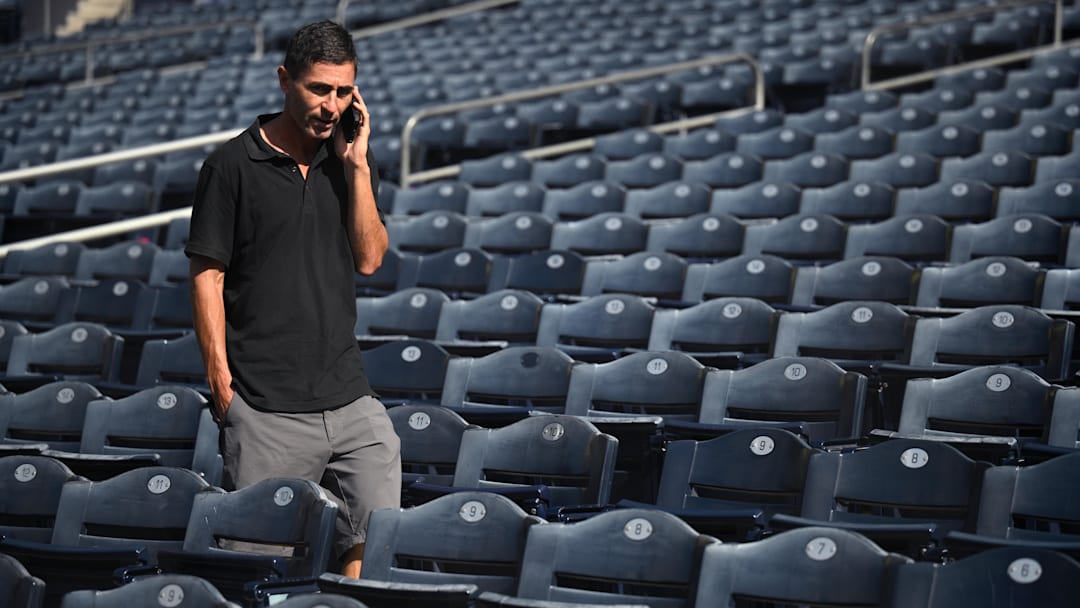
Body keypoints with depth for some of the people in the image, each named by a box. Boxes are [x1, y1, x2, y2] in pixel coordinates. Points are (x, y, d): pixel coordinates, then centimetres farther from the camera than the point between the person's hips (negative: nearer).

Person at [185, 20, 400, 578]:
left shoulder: (349, 160, 12)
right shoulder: (234, 164, -3)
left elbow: (369, 259, 4)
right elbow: (207, 276, -3)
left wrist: (358, 167, -3)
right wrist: (221, 378, -9)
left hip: (348, 396, 5)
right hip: (264, 406, -4)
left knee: (373, 541, 1)